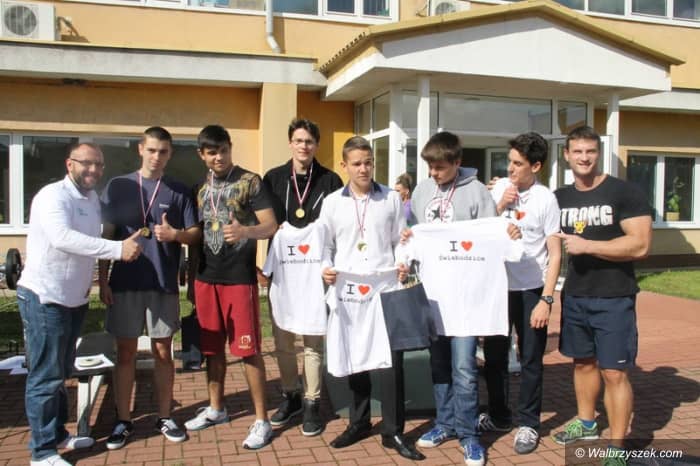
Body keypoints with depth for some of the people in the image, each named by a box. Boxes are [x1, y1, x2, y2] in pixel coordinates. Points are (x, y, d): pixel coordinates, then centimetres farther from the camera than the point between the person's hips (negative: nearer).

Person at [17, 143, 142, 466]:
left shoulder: (93, 198, 10)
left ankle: (57, 434, 30)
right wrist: (117, 249, -40)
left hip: (75, 299, 9)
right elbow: (62, 238, -35)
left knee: (61, 374, 18)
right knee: (45, 377, -1)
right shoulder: (53, 195, -18)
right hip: (44, 299, -9)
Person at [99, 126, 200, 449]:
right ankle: (123, 421, 20)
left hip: (164, 284, 0)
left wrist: (175, 234, -19)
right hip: (124, 283, 0)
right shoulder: (118, 186, 3)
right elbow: (106, 235, 4)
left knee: (163, 352, 8)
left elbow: (195, 234, 3)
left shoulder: (179, 191, 4)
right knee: (125, 352, 7)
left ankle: (165, 417, 21)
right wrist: (103, 280, 0)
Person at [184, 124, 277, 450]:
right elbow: (196, 232, 17)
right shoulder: (200, 188, 10)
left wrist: (245, 231, -33)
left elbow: (271, 226, -12)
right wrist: (193, 274, 14)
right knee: (212, 346, 14)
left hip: (239, 277, -5)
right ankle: (216, 408, 30)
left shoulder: (250, 181, -6)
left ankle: (261, 420, 7)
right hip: (206, 277, 6)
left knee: (248, 348, -3)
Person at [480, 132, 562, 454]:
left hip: (531, 290, -4)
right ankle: (499, 416, 30)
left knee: (531, 361, 7)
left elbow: (554, 253, -9)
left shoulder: (546, 199, -10)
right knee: (494, 356, 13)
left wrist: (546, 299, -13)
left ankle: (528, 424, 23)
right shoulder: (500, 187, 1)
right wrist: (500, 206, -11)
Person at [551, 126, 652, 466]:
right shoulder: (559, 198, 7)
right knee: (583, 362, 18)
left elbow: (641, 245, -18)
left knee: (614, 372, -2)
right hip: (574, 296, 5)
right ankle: (586, 423, 36)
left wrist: (587, 246, -19)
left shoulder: (625, 193, -10)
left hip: (613, 299, -5)